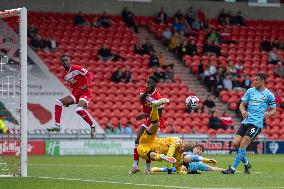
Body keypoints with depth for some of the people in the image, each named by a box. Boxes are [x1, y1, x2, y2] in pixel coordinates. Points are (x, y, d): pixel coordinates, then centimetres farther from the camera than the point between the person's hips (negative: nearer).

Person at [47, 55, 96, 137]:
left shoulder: (76, 68, -8)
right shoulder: (65, 75, 14)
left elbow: (89, 75, -13)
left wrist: (87, 85, -30)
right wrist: (69, 101, 21)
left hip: (85, 93, -8)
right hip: (76, 93, 8)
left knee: (79, 110, -32)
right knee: (58, 102, -5)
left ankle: (92, 125, -11)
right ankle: (57, 125, -8)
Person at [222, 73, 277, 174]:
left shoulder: (268, 94, 1)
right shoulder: (250, 91, 12)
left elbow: (274, 110, 6)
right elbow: (242, 104, 14)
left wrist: (268, 114, -16)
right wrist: (243, 111, -8)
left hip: (257, 123, -5)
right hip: (246, 121, 5)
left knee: (243, 144, -14)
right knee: (236, 143, -4)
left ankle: (233, 168, -11)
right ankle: (246, 163, 19)